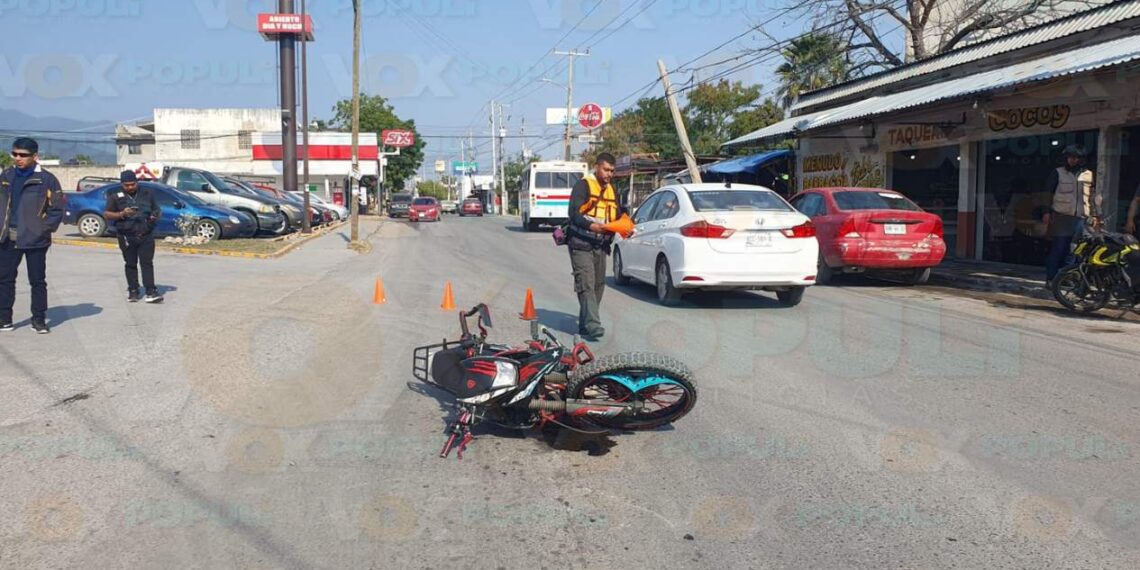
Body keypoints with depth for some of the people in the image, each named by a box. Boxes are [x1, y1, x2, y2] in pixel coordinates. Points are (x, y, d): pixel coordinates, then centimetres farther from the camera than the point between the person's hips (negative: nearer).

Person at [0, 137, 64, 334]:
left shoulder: (46, 179, -8)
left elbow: (57, 209, -6)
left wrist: (45, 229, -12)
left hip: (35, 239, -4)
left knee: (37, 281, 4)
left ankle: (39, 319, 14)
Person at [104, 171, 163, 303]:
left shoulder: (147, 193, 9)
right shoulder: (116, 196, 4)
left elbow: (157, 210, 17)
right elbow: (106, 214, 3)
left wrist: (156, 216, -6)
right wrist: (122, 214, -14)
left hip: (146, 235, 0)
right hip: (127, 236, 0)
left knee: (147, 263, -5)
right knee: (130, 264, 6)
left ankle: (150, 292, -9)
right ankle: (133, 291, 15)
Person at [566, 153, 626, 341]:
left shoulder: (611, 191, 18)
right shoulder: (583, 186, -6)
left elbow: (618, 216, 20)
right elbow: (574, 213, -15)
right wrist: (592, 226, -30)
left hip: (600, 246, 8)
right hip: (581, 245, -8)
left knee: (598, 285, 9)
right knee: (586, 285, -15)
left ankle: (585, 325, 18)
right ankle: (592, 325, -23)